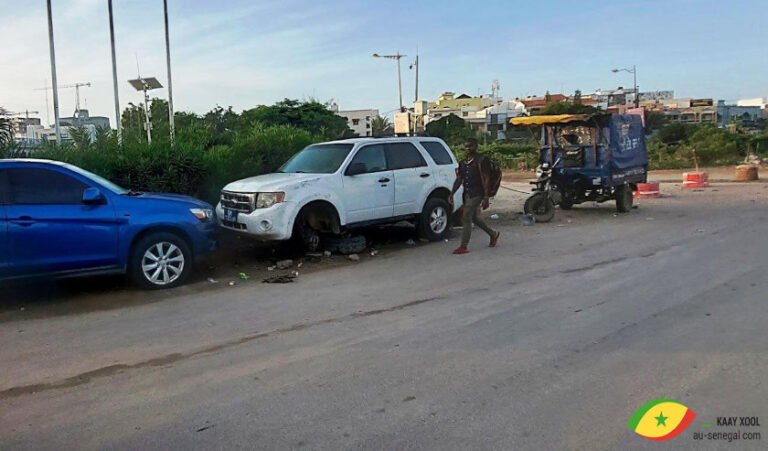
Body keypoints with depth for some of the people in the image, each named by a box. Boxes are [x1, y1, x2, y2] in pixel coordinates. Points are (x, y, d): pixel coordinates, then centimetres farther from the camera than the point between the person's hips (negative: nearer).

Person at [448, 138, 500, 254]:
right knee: (475, 218, 17)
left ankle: (464, 247, -7)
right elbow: (459, 179, 16)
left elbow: (486, 179, -12)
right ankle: (493, 234, 38)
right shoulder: (463, 162, 13)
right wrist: (452, 194, 9)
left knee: (466, 218, -12)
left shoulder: (481, 160, -9)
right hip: (467, 194, 8)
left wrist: (486, 198, -18)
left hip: (476, 194, -8)